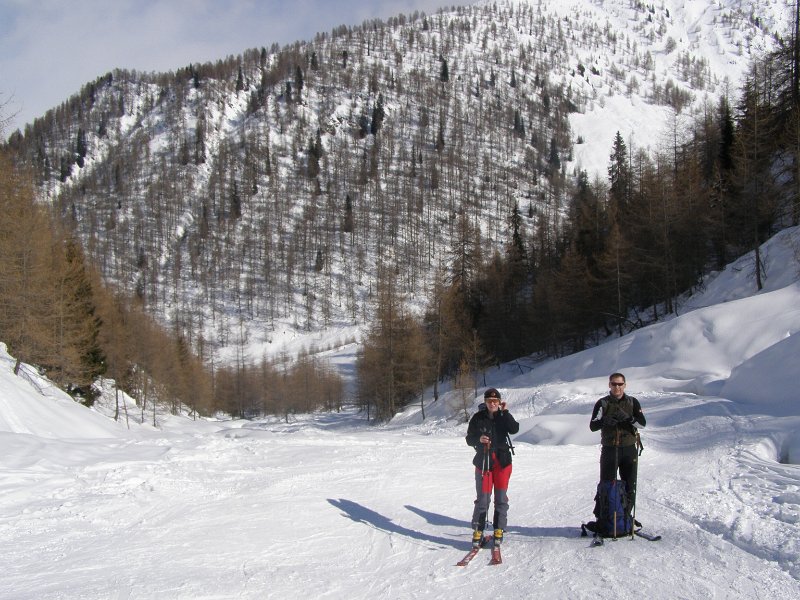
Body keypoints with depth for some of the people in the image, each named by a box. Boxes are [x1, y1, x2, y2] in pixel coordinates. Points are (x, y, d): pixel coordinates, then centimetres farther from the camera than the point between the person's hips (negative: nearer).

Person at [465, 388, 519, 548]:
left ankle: (499, 530, 15)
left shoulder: (503, 417, 3)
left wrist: (505, 412, -15)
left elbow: (514, 429, -14)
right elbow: (469, 439, 1)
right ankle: (478, 530, 8)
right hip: (483, 461, -2)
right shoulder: (478, 418, -1)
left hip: (502, 461, 2)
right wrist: (479, 439, -19)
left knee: (501, 497, 4)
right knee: (482, 498, -3)